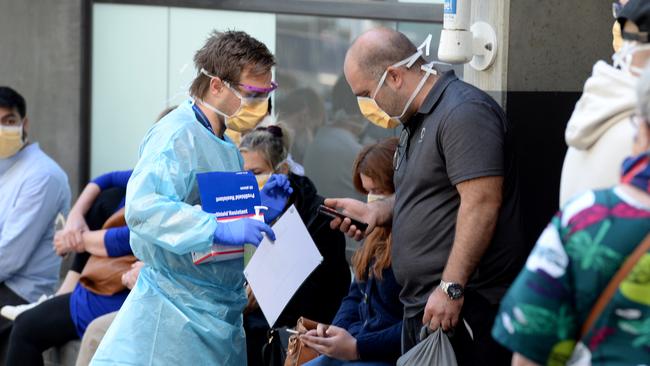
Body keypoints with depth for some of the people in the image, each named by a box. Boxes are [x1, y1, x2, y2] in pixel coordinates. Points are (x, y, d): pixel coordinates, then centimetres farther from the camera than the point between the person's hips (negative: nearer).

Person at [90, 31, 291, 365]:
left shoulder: (225, 146, 14)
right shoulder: (178, 134, -15)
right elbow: (142, 207, -30)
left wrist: (258, 211, 7)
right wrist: (218, 229, -37)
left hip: (220, 312, 9)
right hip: (179, 311, -9)